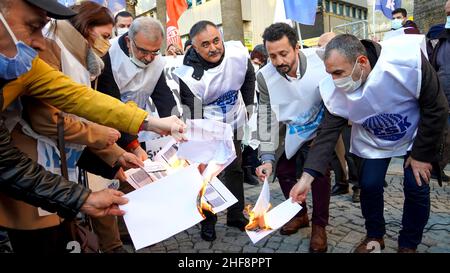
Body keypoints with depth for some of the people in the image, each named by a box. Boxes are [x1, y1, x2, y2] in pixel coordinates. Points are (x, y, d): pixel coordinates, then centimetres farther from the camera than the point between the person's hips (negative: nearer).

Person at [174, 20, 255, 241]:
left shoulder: (238, 53, -19)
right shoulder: (188, 74, -29)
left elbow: (249, 78, 3)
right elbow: (193, 115, -26)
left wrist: (248, 106, 7)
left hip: (233, 123, 4)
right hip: (206, 128, -4)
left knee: (235, 169, 14)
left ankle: (236, 215, 32)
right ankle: (208, 221, 23)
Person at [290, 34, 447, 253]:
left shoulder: (407, 62, -36)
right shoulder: (335, 90, -27)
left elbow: (436, 108, -23)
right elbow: (328, 132, -21)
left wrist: (421, 154, -17)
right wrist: (308, 175, -30)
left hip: (415, 135, -2)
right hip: (374, 141, 2)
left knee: (416, 187, -6)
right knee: (369, 184, -5)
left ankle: (409, 244, 19)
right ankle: (374, 236, 22)